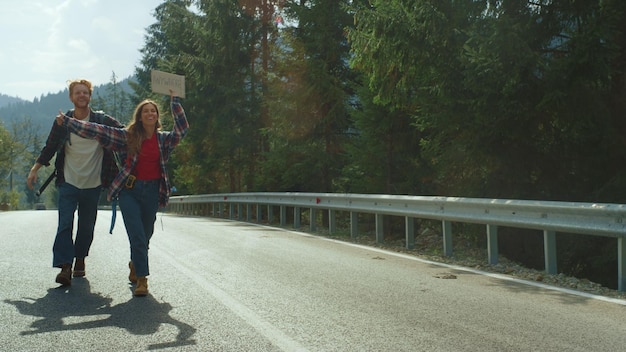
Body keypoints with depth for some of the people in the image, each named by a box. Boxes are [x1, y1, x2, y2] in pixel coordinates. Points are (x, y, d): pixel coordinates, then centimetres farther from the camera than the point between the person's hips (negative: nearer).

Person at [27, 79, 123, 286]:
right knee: (65, 224, -10)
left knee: (87, 226, 9)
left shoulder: (101, 121, -2)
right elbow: (50, 147, 9)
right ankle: (65, 266, -12)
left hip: (92, 184, 0)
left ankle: (80, 259, 27)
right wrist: (34, 170, 4)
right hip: (68, 182, 0)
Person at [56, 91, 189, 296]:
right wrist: (67, 122, -1)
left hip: (152, 191, 3)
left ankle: (135, 266, 40)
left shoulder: (164, 139, 6)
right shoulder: (127, 136, 0)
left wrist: (175, 101, -2)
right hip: (129, 190, -3)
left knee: (146, 236, 13)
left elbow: (182, 128, -4)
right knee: (137, 236, -11)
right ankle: (141, 279, -5)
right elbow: (98, 131, 0)